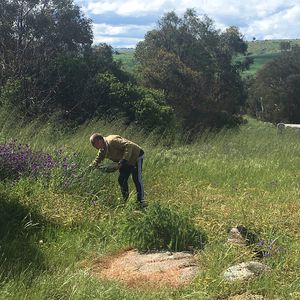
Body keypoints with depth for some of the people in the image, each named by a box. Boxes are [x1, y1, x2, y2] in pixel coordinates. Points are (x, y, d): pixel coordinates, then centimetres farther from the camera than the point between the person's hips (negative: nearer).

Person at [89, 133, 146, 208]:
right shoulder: (102, 150, 2)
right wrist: (91, 166, -10)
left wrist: (124, 160, -38)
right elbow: (98, 159, 9)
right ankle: (125, 200, 22)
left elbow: (129, 145, -33)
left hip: (136, 156, -10)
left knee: (137, 179, -12)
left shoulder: (112, 141, -29)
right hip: (127, 161, 10)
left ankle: (141, 201, -9)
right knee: (121, 180, 8)